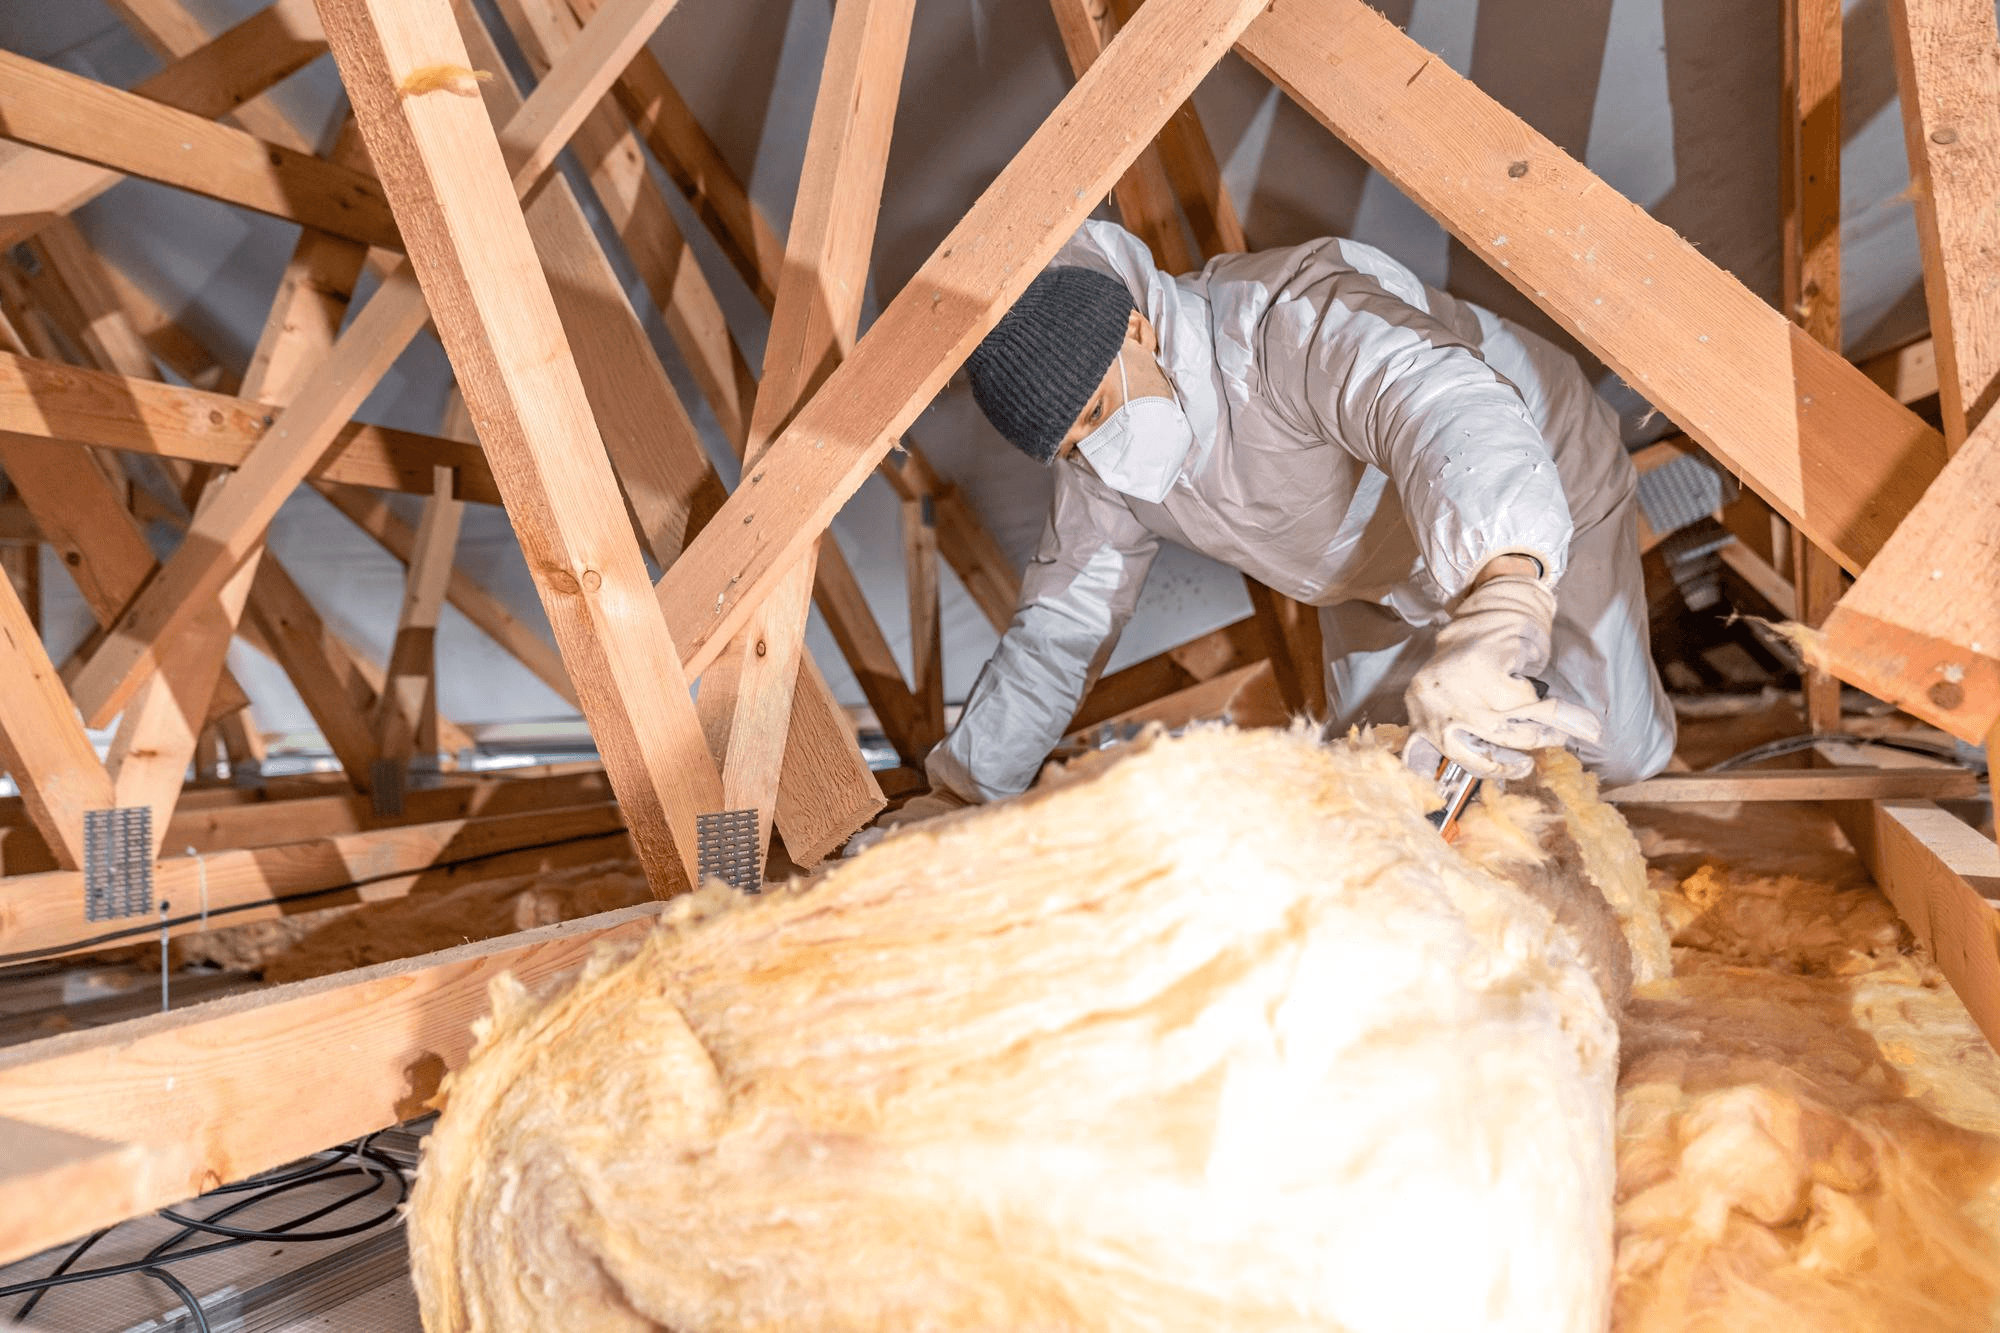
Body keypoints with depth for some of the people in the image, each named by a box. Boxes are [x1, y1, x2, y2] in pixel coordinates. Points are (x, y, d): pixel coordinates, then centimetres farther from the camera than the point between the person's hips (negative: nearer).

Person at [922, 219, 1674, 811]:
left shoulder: (1294, 319, -41)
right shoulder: (1099, 461, -18)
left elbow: (1450, 410, -60)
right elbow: (1058, 627, -10)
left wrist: (1499, 607, -81)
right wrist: (961, 789, -9)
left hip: (1540, 501, -5)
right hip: (1378, 582, 6)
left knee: (1616, 757, -5)